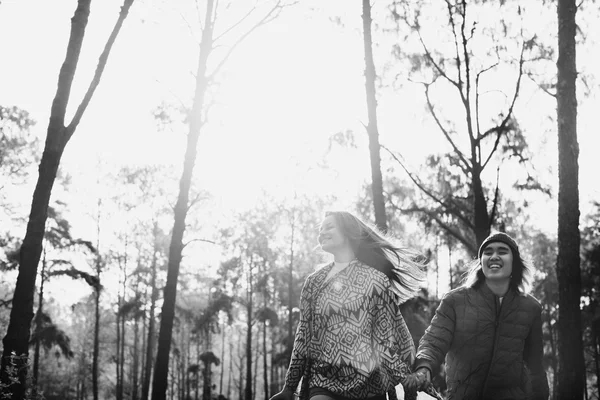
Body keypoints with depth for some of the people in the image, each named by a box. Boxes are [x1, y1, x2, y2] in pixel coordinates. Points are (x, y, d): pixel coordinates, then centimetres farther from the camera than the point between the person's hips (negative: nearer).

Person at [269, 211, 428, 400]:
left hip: (369, 383, -1)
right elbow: (304, 335, 12)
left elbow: (389, 333, 2)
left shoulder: (375, 279, 2)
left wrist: (403, 374, -3)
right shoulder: (314, 282, 10)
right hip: (323, 380, 1)